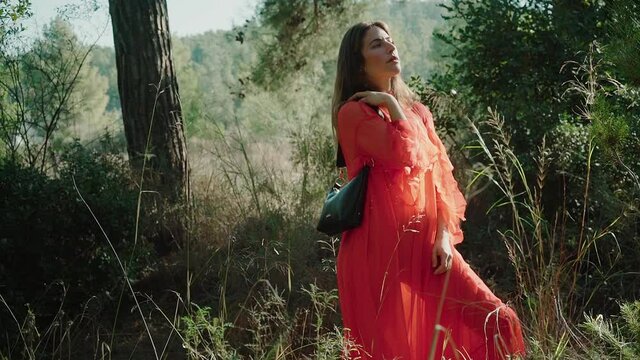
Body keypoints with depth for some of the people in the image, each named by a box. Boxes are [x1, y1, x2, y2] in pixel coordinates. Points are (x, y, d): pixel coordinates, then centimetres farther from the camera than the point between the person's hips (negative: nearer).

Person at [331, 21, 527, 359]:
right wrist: (391, 104, -7)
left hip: (426, 245, 6)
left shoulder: (418, 112, 14)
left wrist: (445, 235, -4)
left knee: (497, 322, -3)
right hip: (380, 249, -6)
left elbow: (441, 177, 10)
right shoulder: (353, 112, -7)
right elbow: (404, 155, -22)